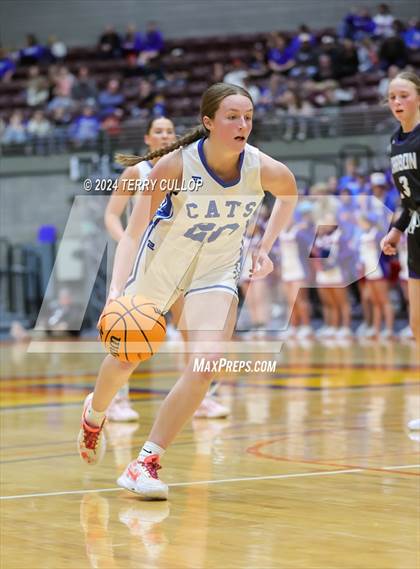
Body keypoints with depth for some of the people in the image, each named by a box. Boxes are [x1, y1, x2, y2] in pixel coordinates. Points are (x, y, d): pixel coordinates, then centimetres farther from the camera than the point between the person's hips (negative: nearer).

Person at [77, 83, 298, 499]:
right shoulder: (175, 165, -29)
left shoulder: (264, 170, -22)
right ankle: (94, 414, 48)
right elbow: (133, 232, -27)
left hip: (217, 270, 2)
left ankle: (146, 463, -9)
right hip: (160, 262, -1)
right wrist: (116, 289, -39)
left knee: (205, 366, -18)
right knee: (125, 359, 14)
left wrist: (264, 249, -1)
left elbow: (289, 195, 5)